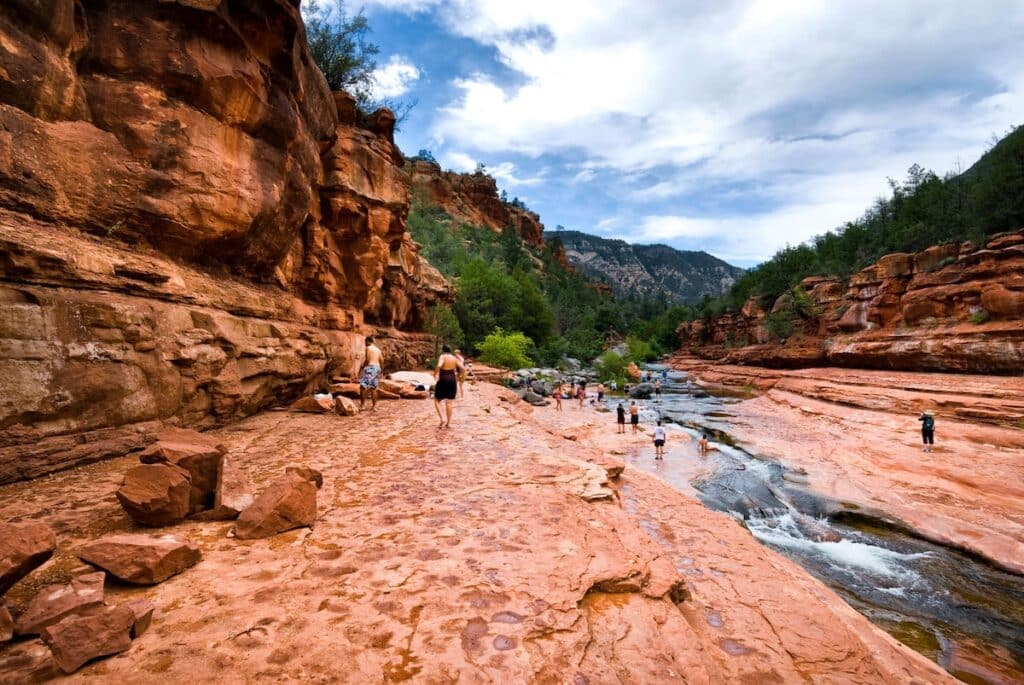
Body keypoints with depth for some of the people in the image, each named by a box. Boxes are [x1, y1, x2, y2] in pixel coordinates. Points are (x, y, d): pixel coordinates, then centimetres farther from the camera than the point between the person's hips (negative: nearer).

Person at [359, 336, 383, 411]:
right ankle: (374, 406, 13)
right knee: (373, 388, 12)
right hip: (377, 367, 8)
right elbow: (381, 360, 13)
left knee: (363, 386, -8)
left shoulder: (368, 348, -5)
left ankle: (361, 405, -12)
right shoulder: (378, 349, 17)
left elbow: (367, 360, -12)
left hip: (370, 367, -8)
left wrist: (362, 367, -4)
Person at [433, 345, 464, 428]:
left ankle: (442, 418, -7)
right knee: (449, 402, 10)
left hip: (443, 379, -5)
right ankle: (448, 423, 12)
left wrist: (435, 374, -12)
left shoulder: (442, 356, -8)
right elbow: (463, 369, 5)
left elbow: (439, 366, -27)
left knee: (437, 400, 9)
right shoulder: (454, 358, 8)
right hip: (452, 380, 5)